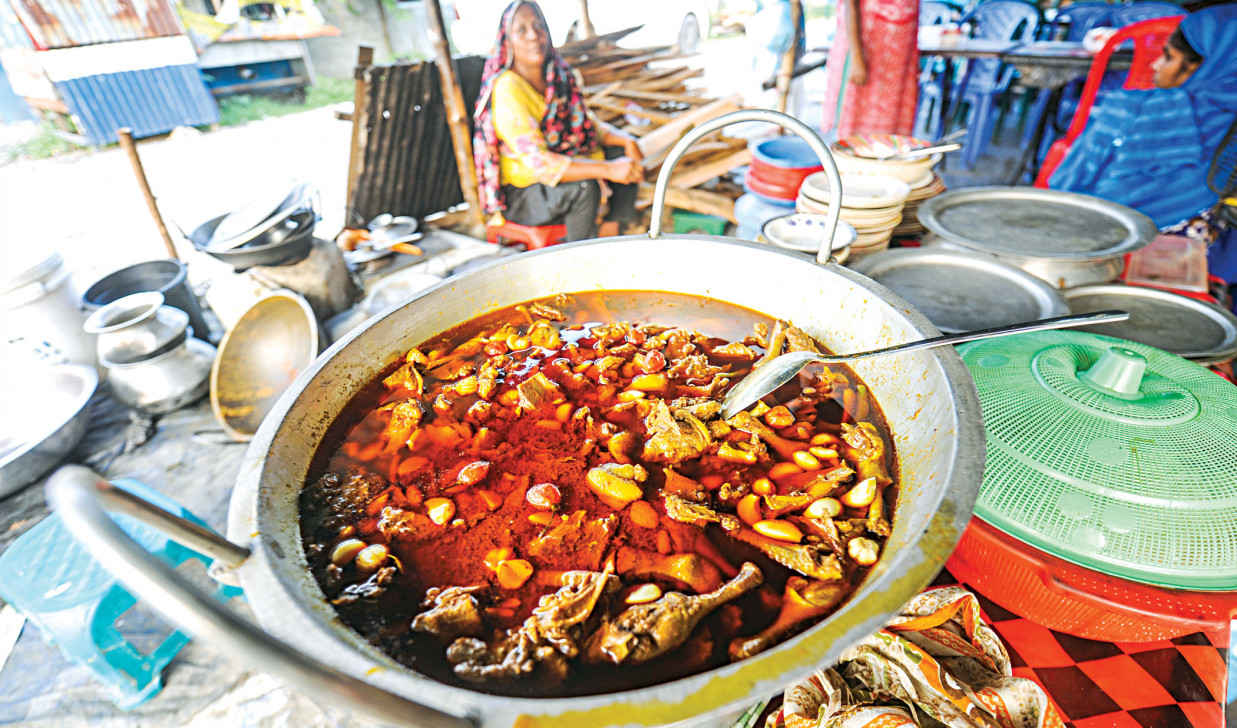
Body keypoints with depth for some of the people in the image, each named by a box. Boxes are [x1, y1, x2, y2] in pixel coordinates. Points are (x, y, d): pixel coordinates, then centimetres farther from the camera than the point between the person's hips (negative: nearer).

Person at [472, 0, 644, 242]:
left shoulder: (559, 75, 3)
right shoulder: (507, 90, -21)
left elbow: (588, 124, 11)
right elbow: (538, 163, -31)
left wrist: (627, 141, -10)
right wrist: (608, 170, -37)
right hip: (520, 193, -8)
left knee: (622, 153, 0)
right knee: (585, 186, -34)